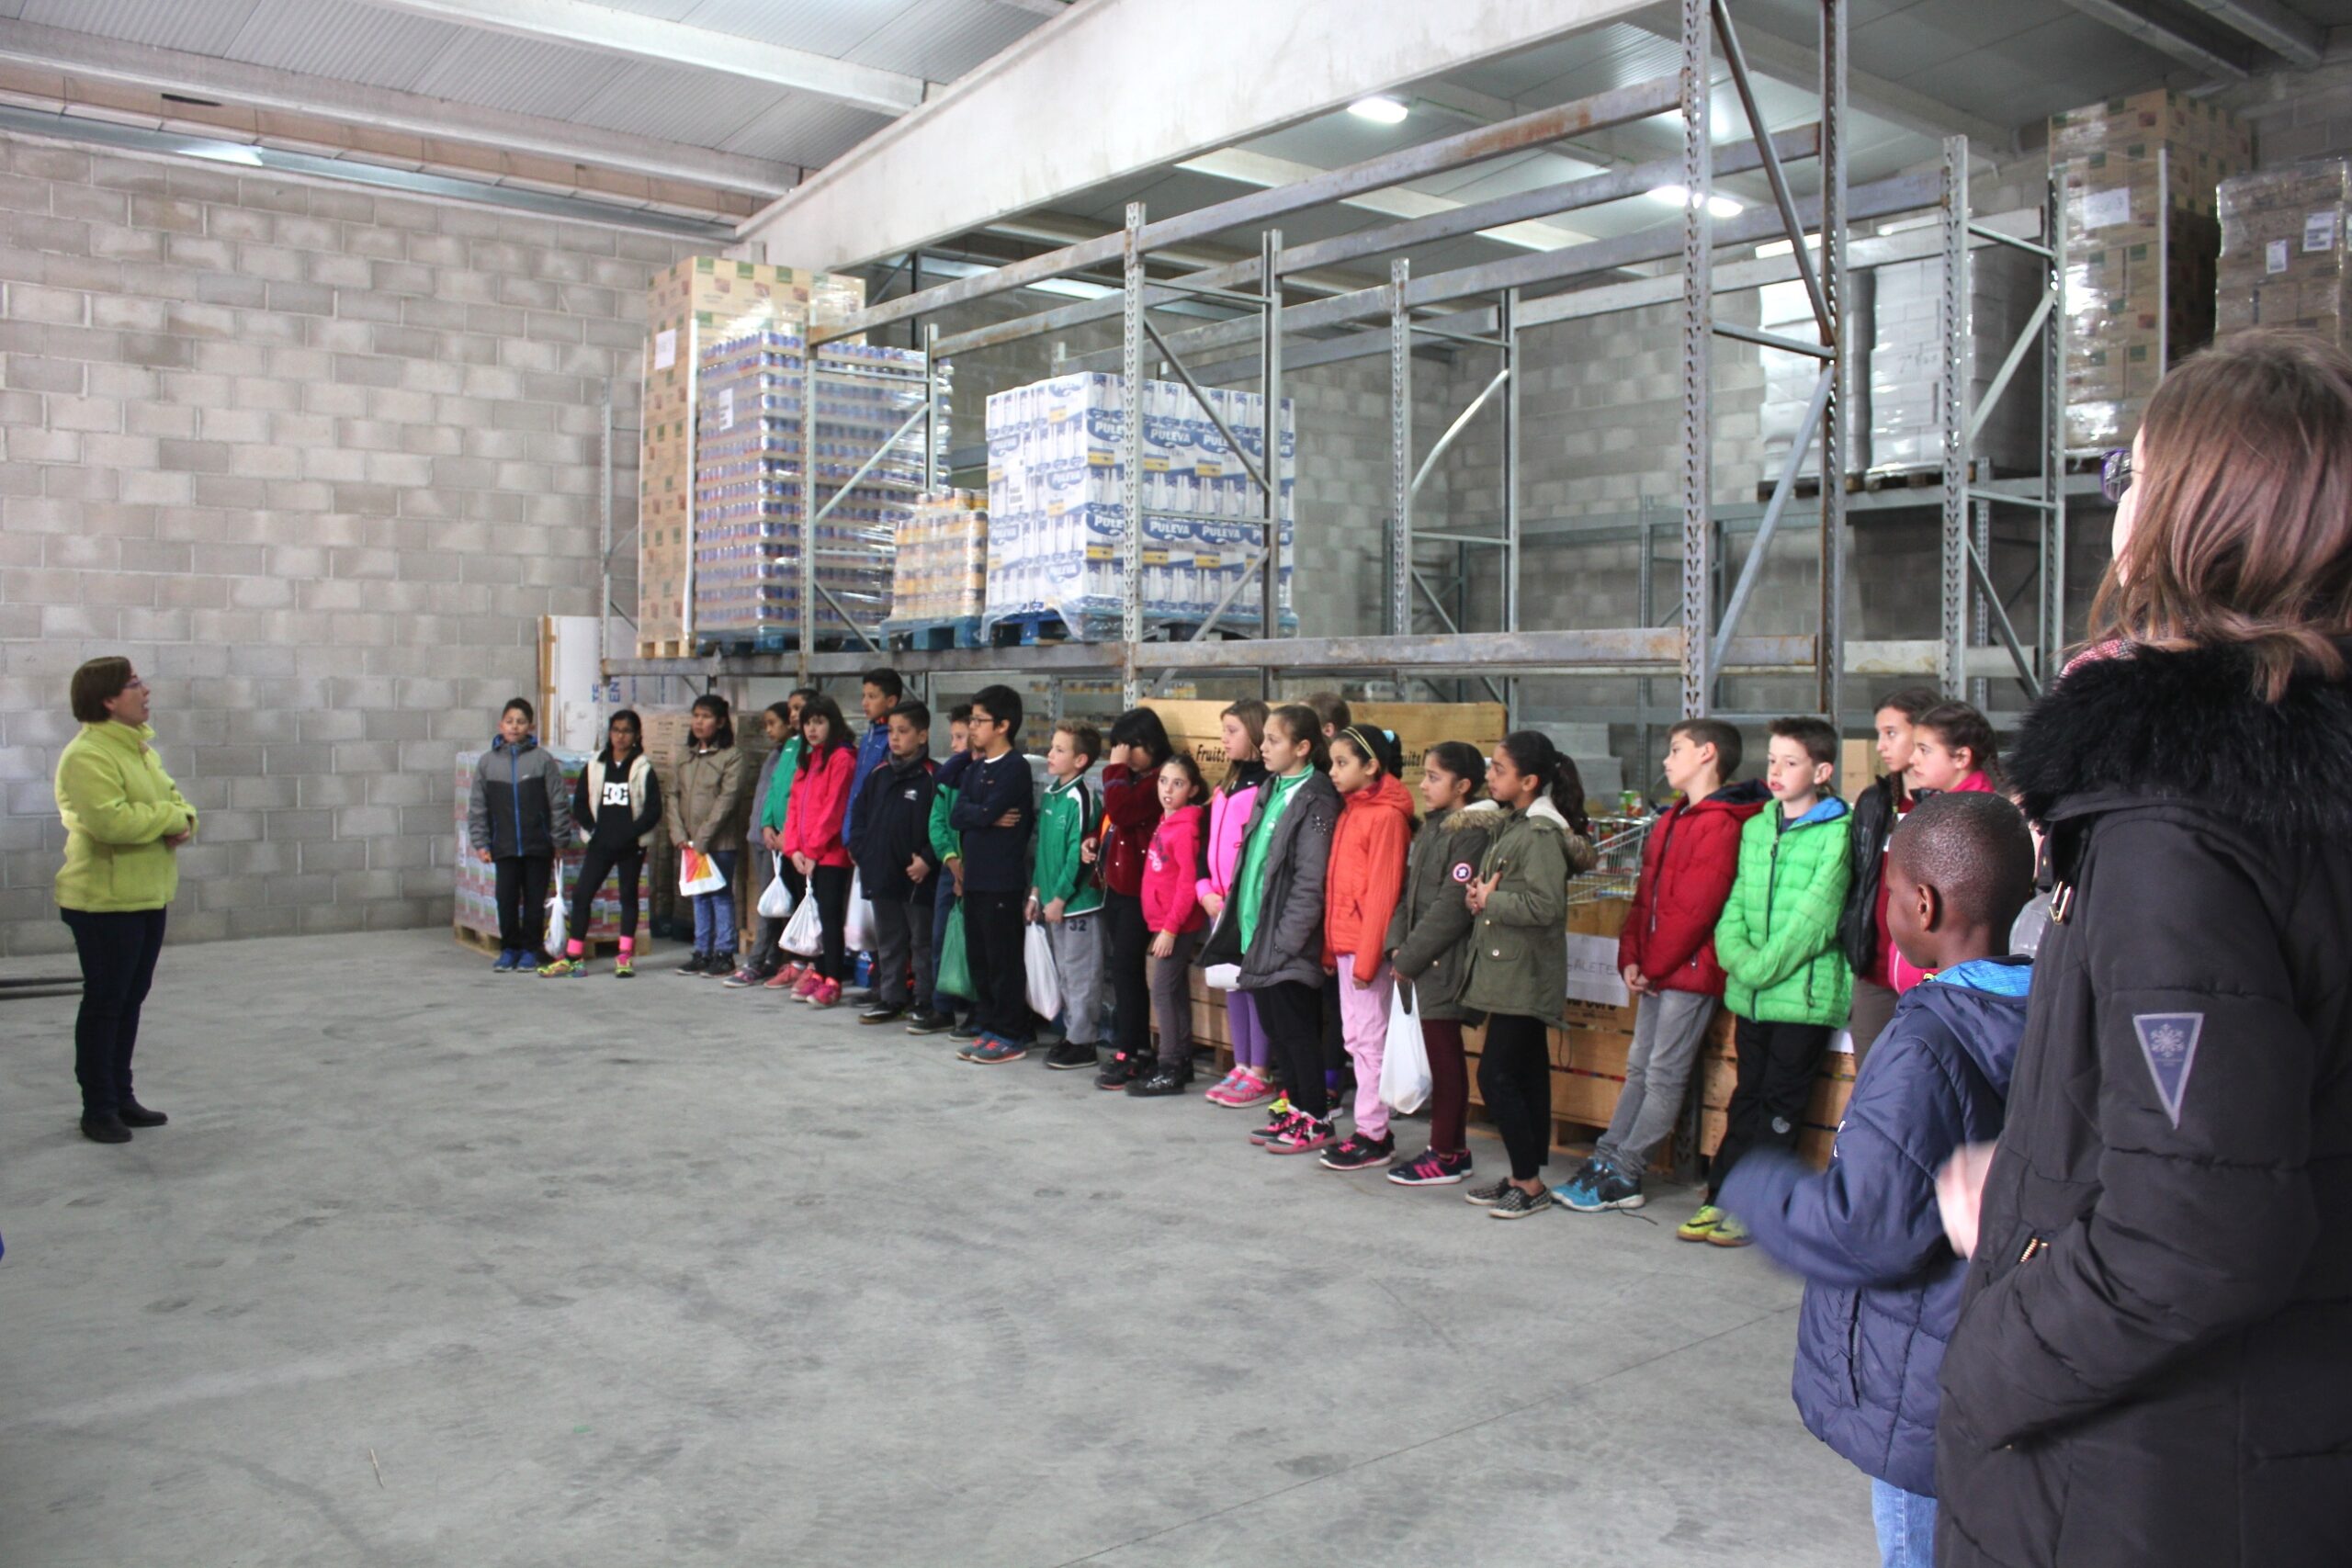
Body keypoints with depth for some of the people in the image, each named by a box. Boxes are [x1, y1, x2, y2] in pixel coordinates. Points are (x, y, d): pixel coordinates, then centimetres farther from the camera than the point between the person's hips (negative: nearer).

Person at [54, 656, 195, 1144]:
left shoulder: (140, 747, 13)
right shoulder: (88, 755, -18)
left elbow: (172, 797, 18)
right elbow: (109, 819, -29)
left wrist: (183, 820, -5)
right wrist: (170, 818, -16)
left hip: (148, 898, 9)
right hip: (105, 902, -9)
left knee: (131, 1000, 16)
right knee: (104, 1004, 0)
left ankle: (120, 1097, 26)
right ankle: (98, 1109, 11)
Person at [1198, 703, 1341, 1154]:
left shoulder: (1316, 799, -13)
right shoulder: (1271, 790, 13)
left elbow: (1310, 880, -17)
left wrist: (1285, 940, -18)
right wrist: (1247, 928, 12)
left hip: (1287, 941, -8)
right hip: (1258, 932, 8)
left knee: (1296, 1029, 0)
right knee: (1276, 1026, 14)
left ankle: (1314, 1120, 11)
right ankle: (1295, 1107, 26)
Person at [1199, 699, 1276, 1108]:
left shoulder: (1266, 784, -11)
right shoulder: (1225, 787, 17)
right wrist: (1206, 890, 6)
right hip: (1220, 903, 9)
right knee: (1233, 983, 13)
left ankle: (1260, 1075, 4)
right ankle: (1242, 1067, 21)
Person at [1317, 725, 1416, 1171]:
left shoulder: (1386, 816, -13)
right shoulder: (1350, 811, 13)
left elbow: (1383, 891, -17)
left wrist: (1367, 955, -18)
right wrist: (1331, 946, 12)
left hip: (1366, 944, -9)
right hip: (1344, 943, 9)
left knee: (1369, 1038, -2)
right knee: (1355, 1037, 13)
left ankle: (1374, 1137, 6)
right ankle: (1369, 1130, 21)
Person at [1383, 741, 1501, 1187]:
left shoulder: (1471, 833, -13)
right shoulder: (1432, 828, 15)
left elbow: (1451, 908, -18)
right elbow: (1409, 891, 14)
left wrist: (1409, 958, -15)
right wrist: (1398, 944, 1)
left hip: (1445, 962, -8)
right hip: (1422, 962, 8)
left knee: (1445, 1056, -2)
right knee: (1440, 1055, 13)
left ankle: (1446, 1156, 6)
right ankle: (1452, 1146, 21)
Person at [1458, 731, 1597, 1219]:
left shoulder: (1542, 833, -16)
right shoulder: (1510, 825, 14)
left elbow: (1546, 904, -26)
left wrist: (1490, 900, -15)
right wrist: (1479, 895, 0)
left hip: (1524, 974, -10)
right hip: (1507, 972, 10)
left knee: (1496, 1075, -7)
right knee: (1527, 1076, 14)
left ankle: (1530, 1184, 3)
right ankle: (1525, 1178, 21)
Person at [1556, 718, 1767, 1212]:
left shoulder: (1720, 824, -14)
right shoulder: (1673, 820, 16)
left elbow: (1694, 908, -19)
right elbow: (1646, 895, 15)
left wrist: (1652, 965, -12)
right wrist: (1632, 958, 4)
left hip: (1690, 971, -9)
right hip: (1656, 971, 9)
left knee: (1664, 1076, -2)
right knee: (1640, 1066, 12)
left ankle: (1622, 1179, 2)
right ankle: (1607, 1158, 16)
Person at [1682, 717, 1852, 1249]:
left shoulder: (1836, 833, -8)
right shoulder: (1755, 828, 12)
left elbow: (1815, 917, -14)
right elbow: (1735, 905, 10)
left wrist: (1764, 967, -15)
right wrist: (1738, 957, -8)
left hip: (1804, 993, -6)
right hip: (1752, 994, 6)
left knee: (1779, 1106, 3)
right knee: (1747, 1099, 13)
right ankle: (1720, 1198, 19)